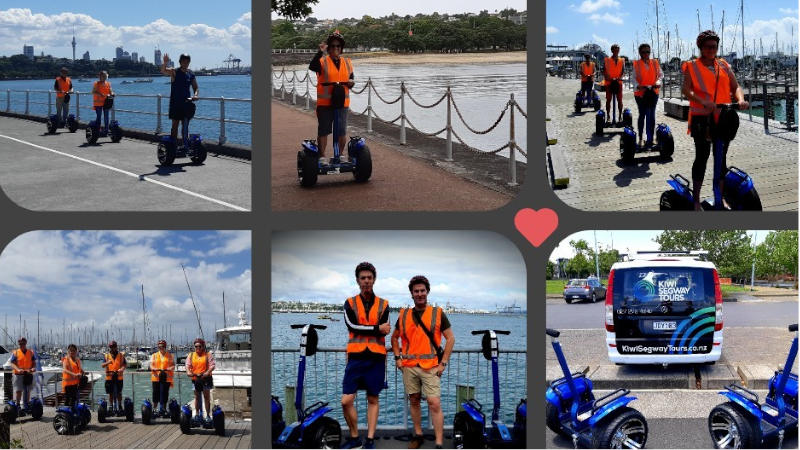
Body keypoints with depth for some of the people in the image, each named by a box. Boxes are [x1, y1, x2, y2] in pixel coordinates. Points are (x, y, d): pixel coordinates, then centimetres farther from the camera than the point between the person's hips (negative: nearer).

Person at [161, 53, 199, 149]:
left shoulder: (191, 74, 6)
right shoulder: (174, 72, -5)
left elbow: (196, 88, 10)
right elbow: (163, 71, -23)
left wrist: (195, 95, -13)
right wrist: (165, 63, -45)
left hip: (186, 103, 3)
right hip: (175, 103, -3)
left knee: (185, 126, 6)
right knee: (175, 124, 0)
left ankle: (186, 146, 11)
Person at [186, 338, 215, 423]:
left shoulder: (208, 355, 3)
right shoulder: (191, 355, 13)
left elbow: (212, 365, -6)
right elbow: (188, 365, 1)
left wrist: (208, 372, -24)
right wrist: (188, 372, -20)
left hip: (206, 378, -3)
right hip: (195, 378, 3)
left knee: (207, 396, -4)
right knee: (197, 397, 9)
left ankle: (208, 415, -2)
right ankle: (197, 414, 16)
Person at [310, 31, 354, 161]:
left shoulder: (347, 63, 12)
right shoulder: (323, 62, -3)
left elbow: (351, 77, 20)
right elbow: (312, 67, -22)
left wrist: (351, 82, -4)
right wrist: (320, 52, -33)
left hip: (342, 102, 4)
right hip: (325, 102, -4)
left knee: (342, 132, 7)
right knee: (323, 131, 2)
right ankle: (322, 156, 8)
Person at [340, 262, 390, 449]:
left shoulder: (383, 305, 8)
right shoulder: (350, 303, 7)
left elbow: (385, 329, -5)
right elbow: (352, 326, -9)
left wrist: (361, 329, -9)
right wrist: (376, 328, -9)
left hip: (376, 357, 0)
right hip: (355, 357, 0)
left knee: (373, 400, 5)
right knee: (347, 400, -6)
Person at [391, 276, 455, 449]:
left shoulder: (438, 313, 1)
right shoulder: (404, 315, 9)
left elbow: (450, 338, 2)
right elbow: (394, 337, 22)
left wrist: (443, 363, -4)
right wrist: (398, 358, 10)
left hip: (431, 367, -3)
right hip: (409, 366, 3)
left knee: (435, 404, -10)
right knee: (414, 401, 11)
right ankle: (418, 435, 27)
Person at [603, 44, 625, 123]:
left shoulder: (622, 60, 7)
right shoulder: (607, 60, 1)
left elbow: (623, 70, 3)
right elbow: (604, 71, -1)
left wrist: (620, 77, -15)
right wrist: (607, 77, -17)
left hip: (618, 82, 1)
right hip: (609, 82, -1)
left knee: (619, 100, 1)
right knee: (608, 99, 2)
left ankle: (620, 116, 5)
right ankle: (608, 117, 7)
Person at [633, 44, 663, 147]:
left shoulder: (655, 62, 6)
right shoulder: (636, 64, 0)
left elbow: (660, 75, 5)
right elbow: (634, 77, -4)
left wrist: (658, 82, -14)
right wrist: (638, 85, -22)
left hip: (653, 92, 1)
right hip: (641, 92, -1)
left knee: (651, 115, -3)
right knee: (642, 114, 8)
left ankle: (650, 139, -2)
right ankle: (640, 138, 20)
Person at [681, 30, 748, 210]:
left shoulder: (724, 65, 12)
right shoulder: (692, 67, 0)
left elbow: (735, 86, 8)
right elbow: (685, 89, -13)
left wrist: (740, 99, -15)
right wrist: (703, 101, -30)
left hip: (723, 118, 4)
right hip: (702, 118, -4)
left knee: (721, 158, 7)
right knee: (702, 156, -1)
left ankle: (719, 200, 16)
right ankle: (696, 201, 8)